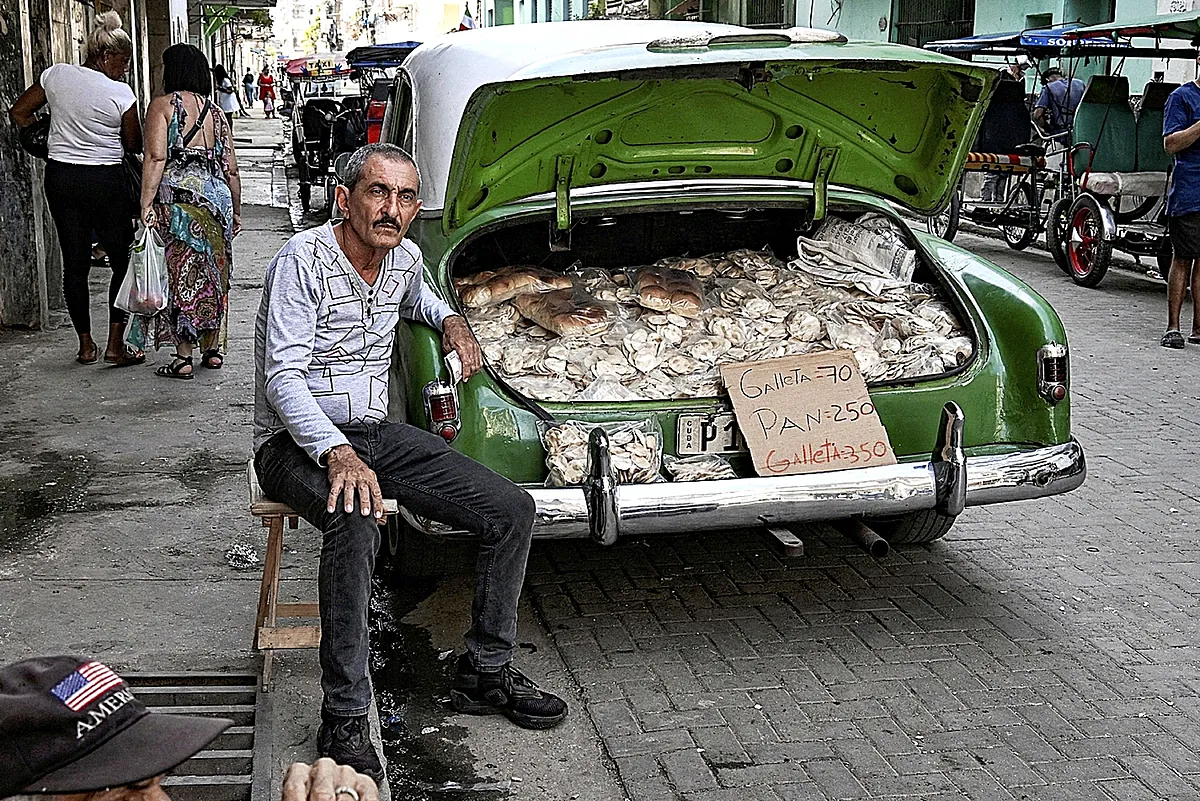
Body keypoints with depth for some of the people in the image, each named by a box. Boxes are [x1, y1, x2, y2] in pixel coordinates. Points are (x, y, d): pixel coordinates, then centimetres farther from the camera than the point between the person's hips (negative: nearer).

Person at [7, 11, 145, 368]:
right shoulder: (120, 93, -12)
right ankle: (115, 345, 1)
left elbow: (19, 113, 10)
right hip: (105, 181, -5)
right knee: (124, 260, 7)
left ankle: (86, 345, 15)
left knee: (74, 263, 10)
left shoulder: (56, 75, 1)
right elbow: (134, 145, -1)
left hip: (60, 176, 5)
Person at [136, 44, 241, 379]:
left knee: (182, 273, -2)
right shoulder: (216, 113, 15)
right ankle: (213, 350, 22)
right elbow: (231, 169, 13)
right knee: (213, 274, 14)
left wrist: (146, 203, -15)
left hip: (178, 196, -5)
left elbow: (156, 157, -12)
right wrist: (236, 212, 22)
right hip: (218, 197, 5)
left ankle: (184, 357, -2)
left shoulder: (162, 105, 0)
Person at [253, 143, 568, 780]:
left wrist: (449, 319, 11)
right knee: (356, 520, -40)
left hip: (376, 435, 7)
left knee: (512, 510, -5)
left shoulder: (406, 258, 5)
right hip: (297, 442, -7)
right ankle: (344, 720, -31)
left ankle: (485, 672, 9)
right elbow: (282, 377, -23)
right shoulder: (302, 260, -16)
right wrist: (338, 453, -37)